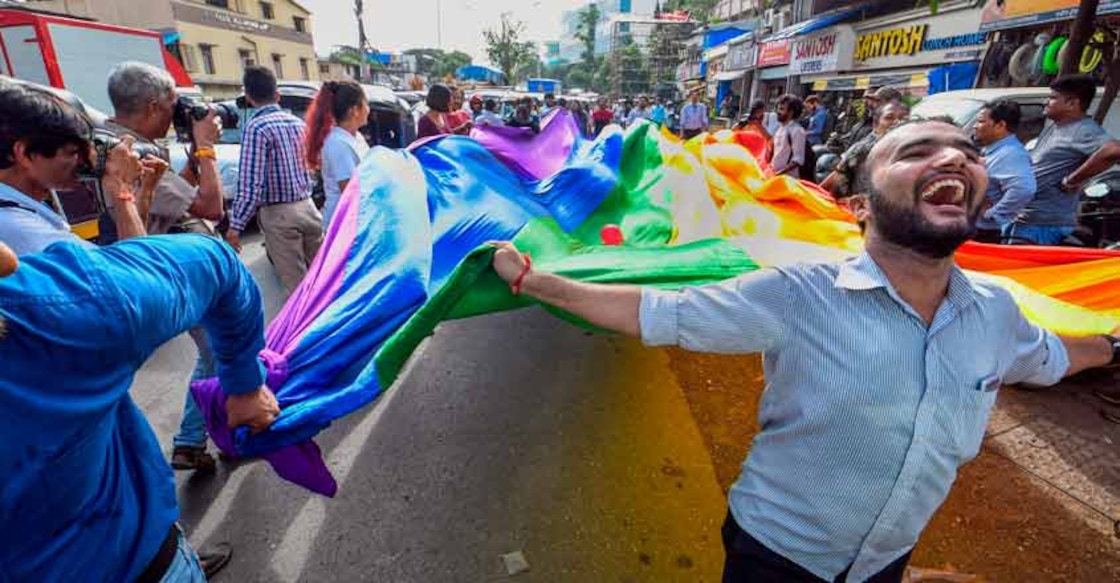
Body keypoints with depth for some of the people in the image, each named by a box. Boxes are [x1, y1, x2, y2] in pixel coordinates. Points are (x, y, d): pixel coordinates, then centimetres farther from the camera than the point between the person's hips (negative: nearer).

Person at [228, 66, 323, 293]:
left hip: (278, 214, -6)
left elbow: (251, 183, -18)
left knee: (297, 284, 1)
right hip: (307, 206, 6)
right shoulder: (298, 122, 7)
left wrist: (235, 226, -13)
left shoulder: (256, 127, -13)